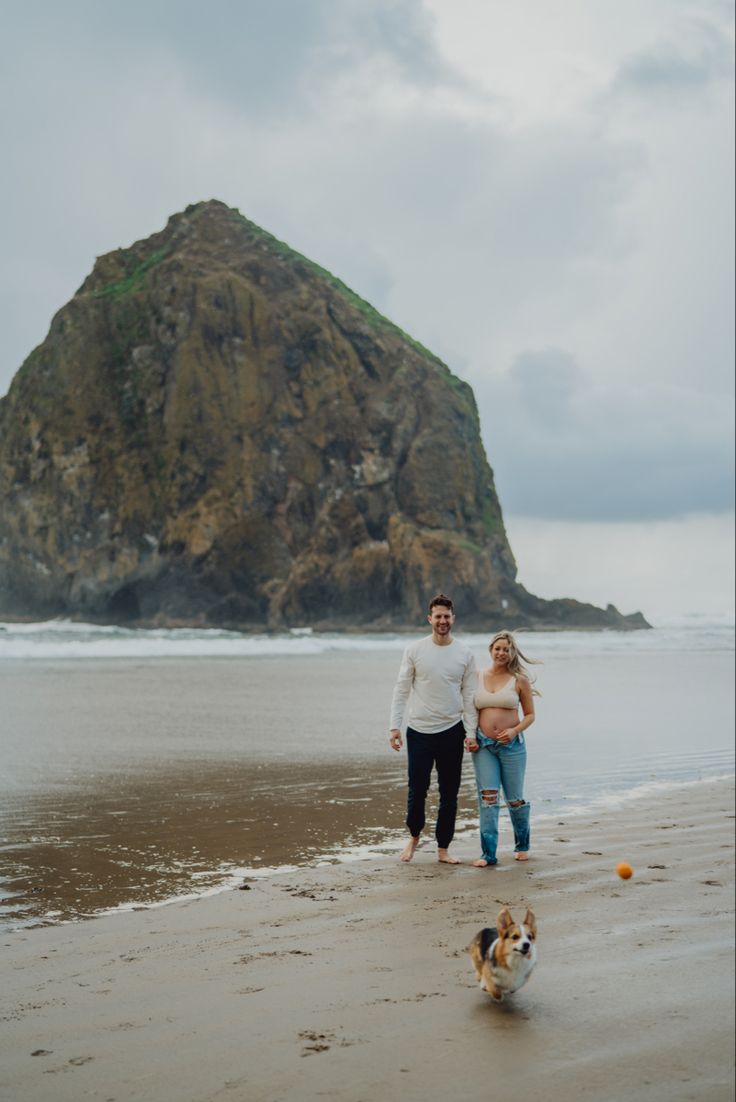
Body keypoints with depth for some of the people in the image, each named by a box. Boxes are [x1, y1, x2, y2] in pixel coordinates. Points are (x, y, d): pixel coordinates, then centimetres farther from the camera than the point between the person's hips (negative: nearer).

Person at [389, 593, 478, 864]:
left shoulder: (465, 653, 1)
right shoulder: (415, 650, -2)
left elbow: (469, 696, 3)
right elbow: (401, 690, 0)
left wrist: (471, 732, -3)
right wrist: (394, 726, -6)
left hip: (452, 731, 1)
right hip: (419, 730, -1)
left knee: (449, 793, 6)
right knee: (417, 788, 3)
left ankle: (443, 849, 16)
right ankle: (414, 836, 27)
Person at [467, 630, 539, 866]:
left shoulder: (519, 680, 0)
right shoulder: (477, 677, 6)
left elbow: (530, 715, 5)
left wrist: (515, 730, -13)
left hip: (511, 745, -1)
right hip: (483, 745, 1)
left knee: (514, 799, 7)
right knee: (487, 796, -9)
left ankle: (522, 846, 30)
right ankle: (488, 854, -7)